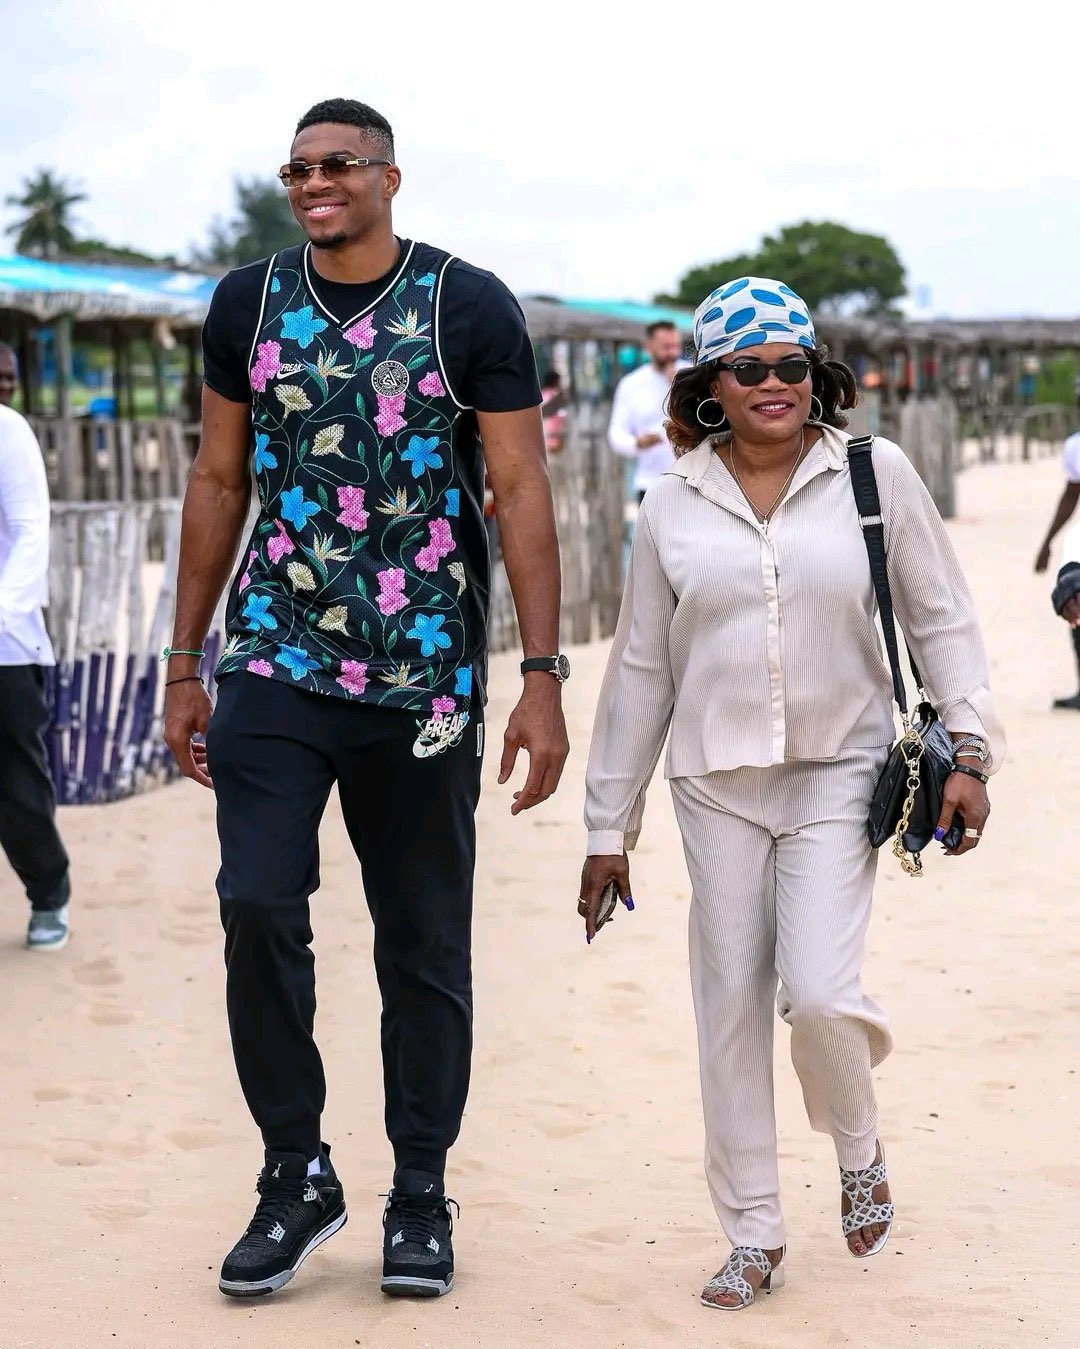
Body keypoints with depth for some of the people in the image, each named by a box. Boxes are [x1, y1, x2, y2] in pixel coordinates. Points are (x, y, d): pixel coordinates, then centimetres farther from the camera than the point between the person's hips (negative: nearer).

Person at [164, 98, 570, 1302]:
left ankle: (420, 1200, 20)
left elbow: (521, 492, -4)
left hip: (423, 678, -2)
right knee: (257, 908, -11)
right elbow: (219, 483, 13)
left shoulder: (469, 307, -2)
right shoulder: (249, 303, 7)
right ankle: (295, 1173, 7)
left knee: (425, 944, 6)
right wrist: (186, 662, 10)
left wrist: (543, 678, -9)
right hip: (275, 661, 2)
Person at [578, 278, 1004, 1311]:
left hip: (838, 776, -2)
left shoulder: (875, 475, -1)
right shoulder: (673, 507, 4)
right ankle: (753, 1236, 16)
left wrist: (967, 750, -4)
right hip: (718, 786, 2)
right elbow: (640, 670, 9)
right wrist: (608, 828, 9)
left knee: (818, 994, -13)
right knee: (731, 1009, 3)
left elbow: (940, 619, 6)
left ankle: (859, 1151, 20)